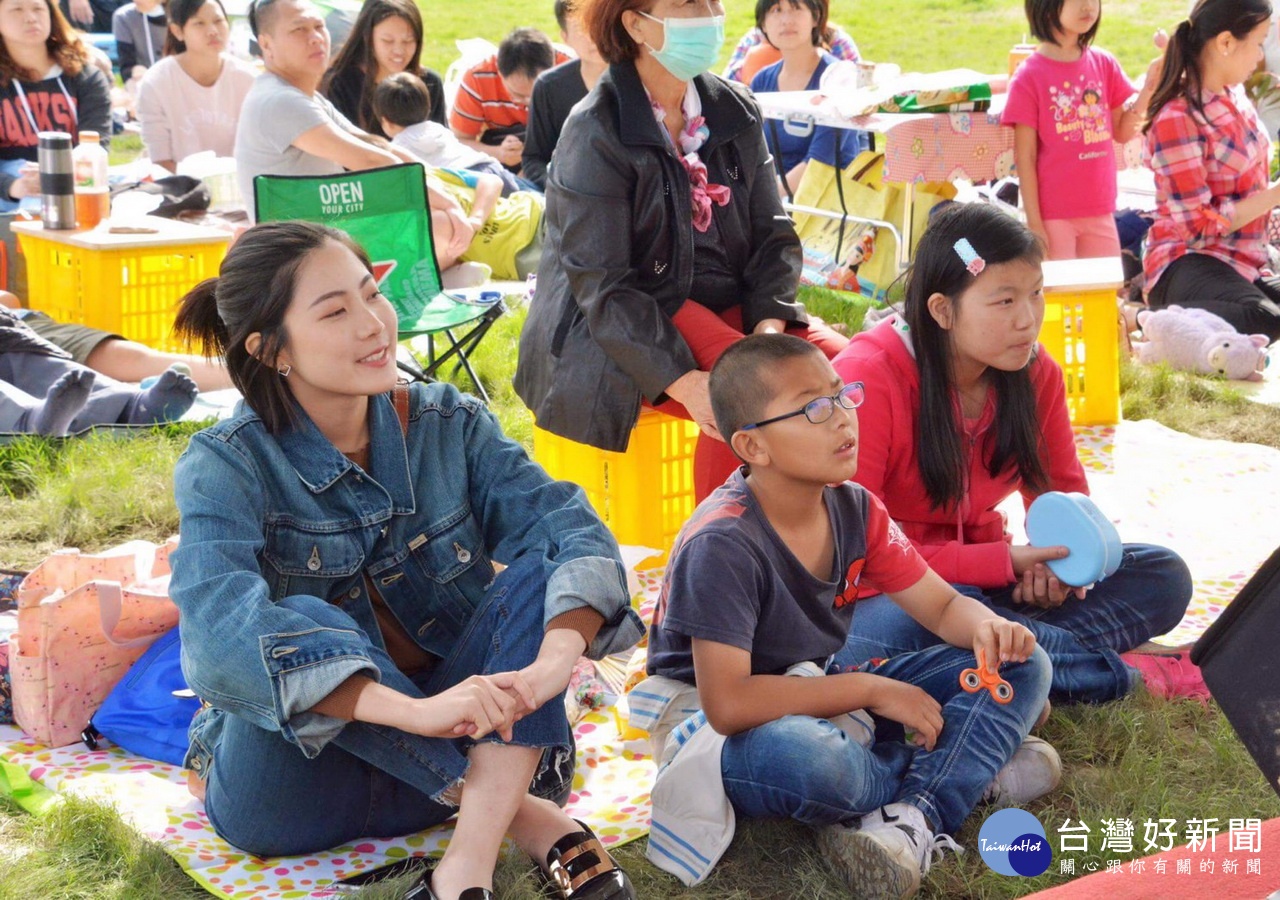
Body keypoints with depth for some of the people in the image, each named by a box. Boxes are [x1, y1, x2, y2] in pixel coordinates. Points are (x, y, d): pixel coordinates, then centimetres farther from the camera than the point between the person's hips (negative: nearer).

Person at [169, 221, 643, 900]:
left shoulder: (448, 424, -3)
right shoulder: (225, 467, -14)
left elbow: (569, 528, -16)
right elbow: (225, 624, -32)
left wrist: (557, 657, -39)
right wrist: (414, 711, -45)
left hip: (470, 741, 3)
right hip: (299, 775, -2)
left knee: (540, 567, -19)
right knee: (301, 622, -31)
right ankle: (530, 819, -23)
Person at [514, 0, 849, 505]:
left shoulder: (736, 112, 7)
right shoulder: (595, 134, -11)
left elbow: (773, 236, 7)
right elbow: (602, 288, -17)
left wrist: (769, 326, -13)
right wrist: (685, 382, -28)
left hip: (728, 303, 6)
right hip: (617, 331, -6)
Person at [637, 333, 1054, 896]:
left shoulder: (855, 508, -3)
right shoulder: (722, 544, -25)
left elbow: (943, 606, 6)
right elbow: (727, 705, -31)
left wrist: (986, 626, -20)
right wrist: (871, 689, -25)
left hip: (826, 699, 7)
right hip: (738, 738, -7)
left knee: (1022, 665, -3)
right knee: (801, 754, -43)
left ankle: (915, 818, -25)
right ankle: (972, 775, -12)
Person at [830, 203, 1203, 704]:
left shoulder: (1035, 371, -2)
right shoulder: (868, 378, -20)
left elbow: (1063, 490, 11)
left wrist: (1058, 559, -14)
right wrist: (1002, 562, -25)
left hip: (985, 582, 6)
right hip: (886, 593, -6)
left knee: (1163, 578, -5)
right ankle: (1124, 673, -23)